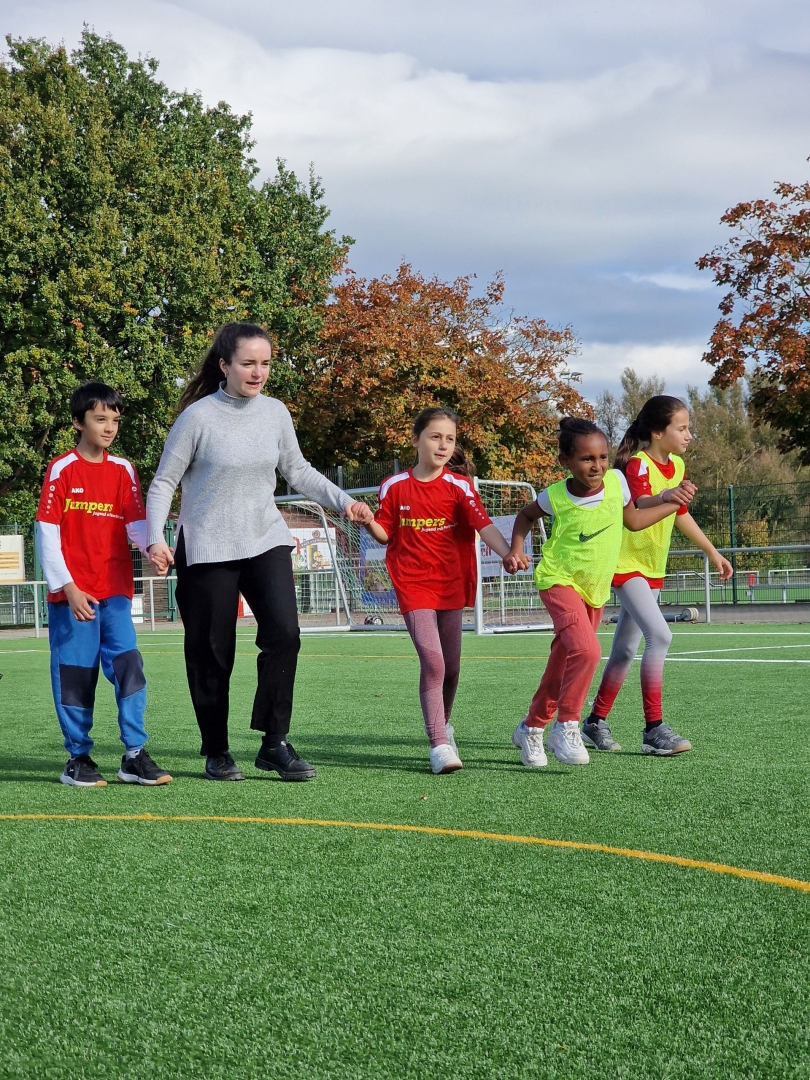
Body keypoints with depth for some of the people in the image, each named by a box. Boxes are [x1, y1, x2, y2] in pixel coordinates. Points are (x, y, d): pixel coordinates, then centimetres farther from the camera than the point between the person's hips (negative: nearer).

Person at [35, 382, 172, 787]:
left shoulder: (123, 470, 9)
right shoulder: (62, 470, -3)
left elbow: (135, 523, 4)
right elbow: (47, 532, -6)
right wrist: (68, 587, -13)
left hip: (115, 590, 3)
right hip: (73, 594, -3)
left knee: (128, 665, -4)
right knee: (75, 674, 1)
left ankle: (135, 755, 1)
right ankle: (78, 758, 11)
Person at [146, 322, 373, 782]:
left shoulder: (275, 412, 4)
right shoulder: (199, 416, -8)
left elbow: (299, 470, 17)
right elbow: (164, 481, -4)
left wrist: (344, 501, 5)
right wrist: (156, 538, -15)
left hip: (266, 541, 3)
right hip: (207, 550, -3)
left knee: (284, 633, -14)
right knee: (212, 652, 2)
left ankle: (275, 744, -5)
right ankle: (217, 752, 18)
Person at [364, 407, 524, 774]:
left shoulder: (459, 485, -3)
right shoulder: (394, 486, 0)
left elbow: (483, 525, -16)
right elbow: (386, 534, 8)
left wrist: (508, 553, -33)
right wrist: (368, 521, -14)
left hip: (452, 585, 2)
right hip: (414, 585, -2)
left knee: (451, 666, 11)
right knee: (432, 660, -16)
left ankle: (443, 725, 37)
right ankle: (439, 743, -13)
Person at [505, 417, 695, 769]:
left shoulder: (616, 481, -9)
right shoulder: (556, 496, -16)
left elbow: (632, 520, 10)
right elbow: (526, 515, 6)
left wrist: (674, 503, 6)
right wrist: (515, 550, -7)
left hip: (595, 589, 5)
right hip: (559, 581, -5)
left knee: (563, 664, 13)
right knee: (586, 650, -27)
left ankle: (531, 728, 31)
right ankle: (566, 727, -11)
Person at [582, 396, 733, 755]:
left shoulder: (677, 466, 7)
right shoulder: (638, 464, -18)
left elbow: (682, 515, 22)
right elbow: (639, 506, -40)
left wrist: (712, 552, 27)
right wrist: (662, 497, -62)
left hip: (653, 569, 9)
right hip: (627, 564, -9)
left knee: (625, 649, 13)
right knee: (659, 635, -21)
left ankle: (595, 723, 24)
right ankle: (654, 728, -18)